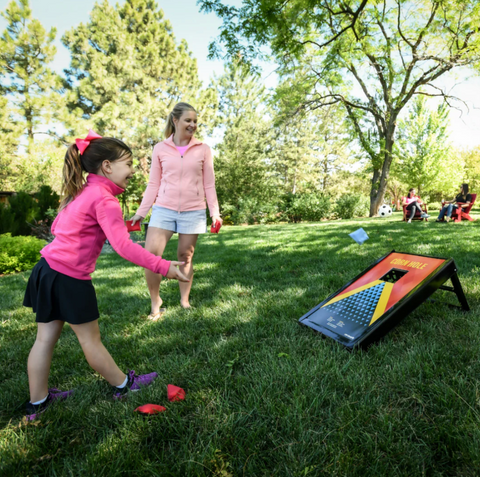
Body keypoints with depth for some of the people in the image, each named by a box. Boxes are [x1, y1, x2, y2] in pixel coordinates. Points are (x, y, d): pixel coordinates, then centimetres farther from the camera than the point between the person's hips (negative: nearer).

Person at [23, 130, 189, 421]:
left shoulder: (81, 192, 12)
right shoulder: (105, 200, -16)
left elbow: (56, 227, 20)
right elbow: (124, 246, -27)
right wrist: (164, 267, -28)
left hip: (48, 269, 9)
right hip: (70, 279, -9)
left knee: (46, 337, 16)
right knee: (90, 339, 7)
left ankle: (38, 401, 32)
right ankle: (124, 385, 27)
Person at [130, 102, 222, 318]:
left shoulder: (203, 149, 5)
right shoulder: (160, 149, 5)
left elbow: (209, 185, 7)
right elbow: (153, 184, 7)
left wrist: (215, 212, 1)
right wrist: (141, 212, 3)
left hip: (193, 212, 0)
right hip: (163, 209, 1)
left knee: (185, 257, 6)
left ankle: (185, 300, 23)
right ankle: (155, 302, 10)